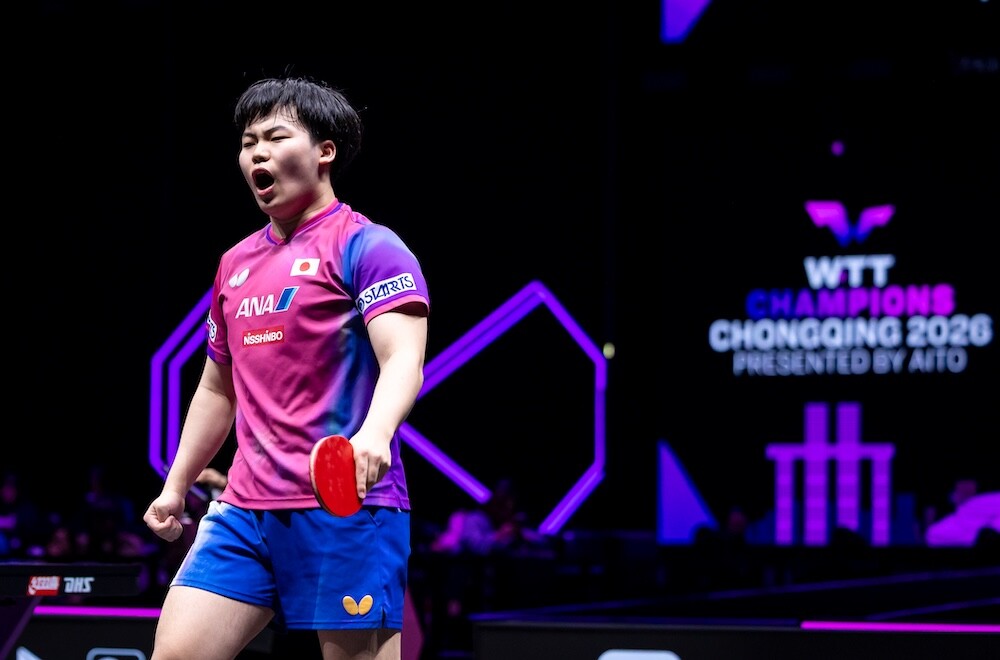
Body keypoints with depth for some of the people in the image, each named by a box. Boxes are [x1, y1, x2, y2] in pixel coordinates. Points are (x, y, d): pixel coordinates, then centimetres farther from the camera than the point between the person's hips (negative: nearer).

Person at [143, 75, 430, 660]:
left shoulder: (366, 246, -3)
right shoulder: (237, 263, 20)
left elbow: (403, 361, -17)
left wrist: (373, 435, -36)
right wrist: (176, 486, 28)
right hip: (245, 511, 7)